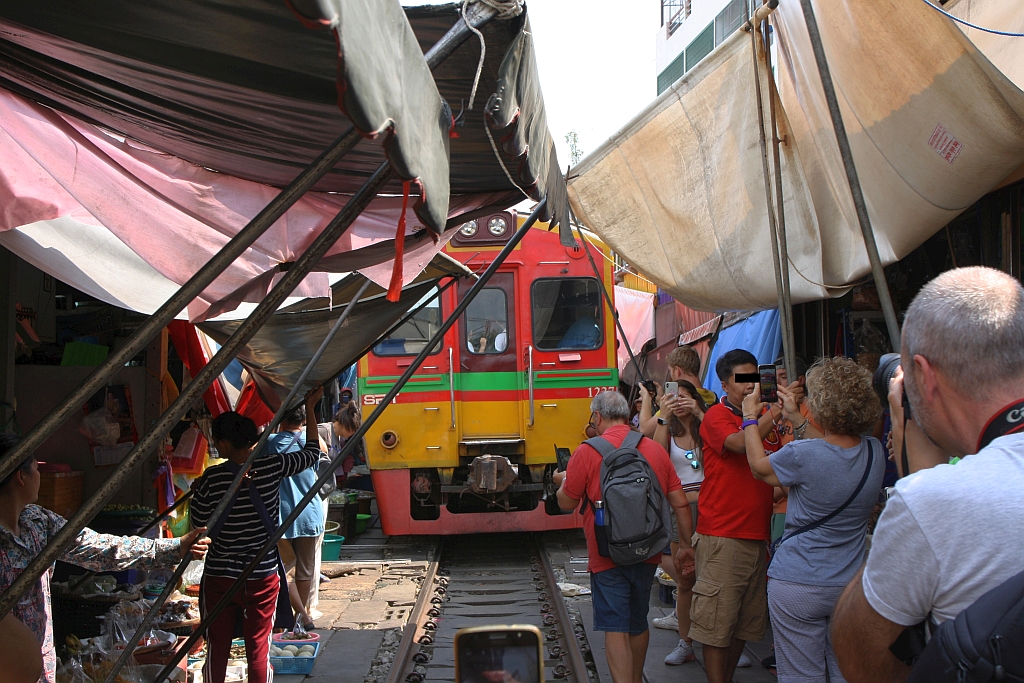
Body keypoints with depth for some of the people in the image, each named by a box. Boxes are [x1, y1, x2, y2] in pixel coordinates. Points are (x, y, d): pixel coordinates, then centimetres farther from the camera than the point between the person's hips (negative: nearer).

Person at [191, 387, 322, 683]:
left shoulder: (212, 477, -13)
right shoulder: (272, 466, -9)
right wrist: (310, 409, 17)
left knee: (217, 647, 12)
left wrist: (197, 490, 17)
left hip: (219, 576, -1)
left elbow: (199, 521, 0)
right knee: (258, 647, 11)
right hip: (263, 577, 1)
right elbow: (312, 453, 8)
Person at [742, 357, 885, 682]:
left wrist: (750, 417, 15)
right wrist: (794, 415, 25)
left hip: (797, 586, -5)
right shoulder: (874, 452, -4)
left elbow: (759, 466, 1)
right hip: (851, 583, 5)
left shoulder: (801, 455, -21)